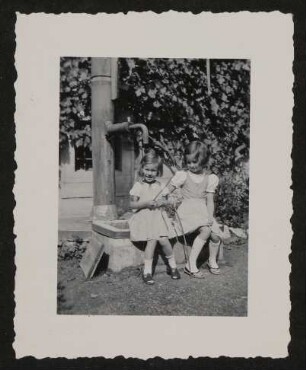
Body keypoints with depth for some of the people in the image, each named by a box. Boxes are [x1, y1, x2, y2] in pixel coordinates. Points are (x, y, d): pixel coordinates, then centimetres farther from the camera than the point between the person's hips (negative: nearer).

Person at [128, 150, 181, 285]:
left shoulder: (158, 185, 10)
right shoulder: (138, 186, -4)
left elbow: (163, 199, 19)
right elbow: (132, 204, -8)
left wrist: (161, 202, -5)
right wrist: (145, 203, -21)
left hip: (157, 218, 3)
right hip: (143, 218, -3)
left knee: (163, 239, -14)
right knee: (152, 239, -21)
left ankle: (172, 265, 8)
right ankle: (147, 271, -9)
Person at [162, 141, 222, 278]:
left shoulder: (210, 178, 6)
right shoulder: (183, 175, -1)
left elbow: (210, 200, 5)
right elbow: (168, 189, 0)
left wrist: (210, 216, -8)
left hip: (203, 211, 4)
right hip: (187, 210, -4)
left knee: (216, 236, -6)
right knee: (205, 231, -27)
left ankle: (212, 261, 26)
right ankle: (190, 265, -21)